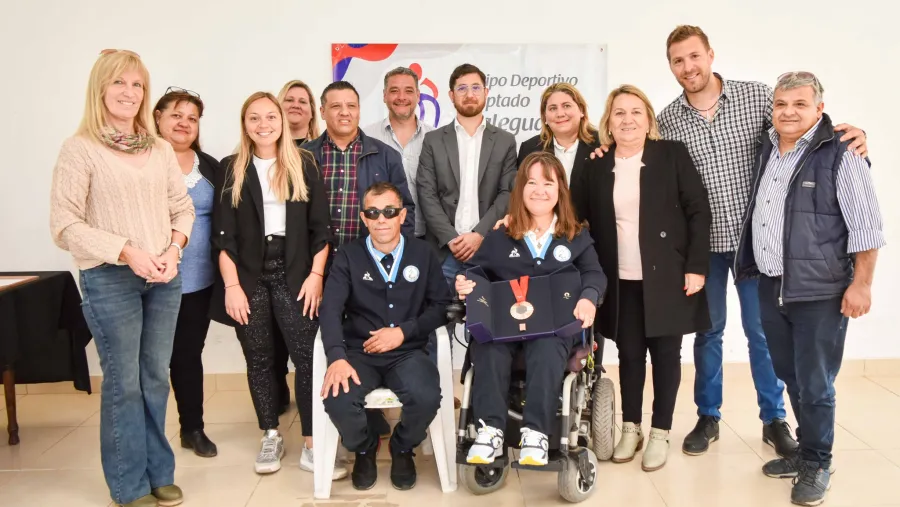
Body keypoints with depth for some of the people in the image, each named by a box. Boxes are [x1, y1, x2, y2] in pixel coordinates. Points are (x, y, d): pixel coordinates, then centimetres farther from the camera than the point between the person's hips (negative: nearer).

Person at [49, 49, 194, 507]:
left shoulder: (160, 149, 9)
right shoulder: (80, 149, -6)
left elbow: (182, 207, 11)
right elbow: (64, 224, -10)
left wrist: (174, 248, -8)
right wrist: (127, 251, -17)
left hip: (164, 278, 5)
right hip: (110, 280, -4)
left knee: (156, 378, 13)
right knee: (124, 383, 3)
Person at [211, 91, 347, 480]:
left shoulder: (304, 165, 5)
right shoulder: (231, 169, 5)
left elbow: (320, 228, 4)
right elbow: (224, 235, 1)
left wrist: (315, 275, -6)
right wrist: (231, 285, -7)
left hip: (293, 274, -1)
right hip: (248, 276, 1)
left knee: (307, 356, -8)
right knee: (258, 359, 8)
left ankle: (311, 445, 0)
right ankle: (270, 438, 23)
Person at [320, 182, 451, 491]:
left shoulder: (423, 253, 5)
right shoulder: (348, 256, 2)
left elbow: (441, 306, 4)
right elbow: (331, 309, -7)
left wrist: (403, 331, -11)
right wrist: (337, 357, -25)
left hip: (407, 353, 0)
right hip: (360, 353, 0)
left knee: (426, 398, -30)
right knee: (338, 400, -29)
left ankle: (402, 449, 8)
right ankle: (364, 449, 10)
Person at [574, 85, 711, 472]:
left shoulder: (672, 154, -1)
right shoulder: (596, 167, 6)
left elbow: (698, 211, -4)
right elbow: (578, 217, 7)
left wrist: (696, 266, -10)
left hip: (666, 276, -2)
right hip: (620, 281, 2)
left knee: (665, 353, 7)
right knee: (629, 353, 10)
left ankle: (660, 433, 19)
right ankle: (630, 428, 25)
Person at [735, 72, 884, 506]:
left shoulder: (840, 154, -12)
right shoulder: (765, 150, 8)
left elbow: (866, 226, -12)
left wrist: (861, 284, -13)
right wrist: (752, 269, 16)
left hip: (820, 293, -6)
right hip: (770, 288, 6)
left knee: (815, 385, 4)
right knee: (791, 378, 17)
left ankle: (817, 464, 22)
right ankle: (806, 451, 34)